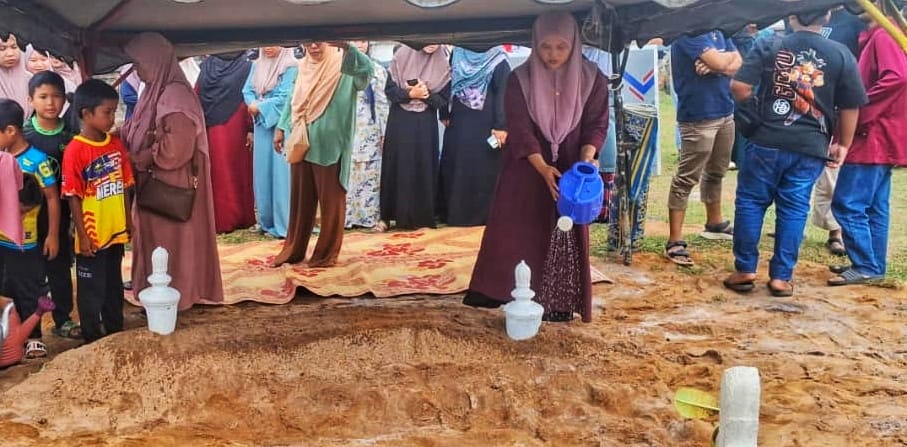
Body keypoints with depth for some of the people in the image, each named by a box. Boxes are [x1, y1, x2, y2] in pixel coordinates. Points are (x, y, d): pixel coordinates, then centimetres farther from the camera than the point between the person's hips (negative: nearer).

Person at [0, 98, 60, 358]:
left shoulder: (36, 159, -15)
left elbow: (52, 198, -10)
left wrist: (52, 236, -9)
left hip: (26, 241, -5)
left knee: (29, 292, 9)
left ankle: (34, 338, 24)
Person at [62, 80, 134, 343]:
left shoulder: (116, 145, 2)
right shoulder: (75, 151, -16)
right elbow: (74, 197, -14)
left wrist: (128, 220, 11)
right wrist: (82, 235, -14)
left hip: (115, 232, 6)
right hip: (92, 236, -6)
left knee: (114, 285, 19)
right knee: (91, 289, 8)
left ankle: (116, 333, 33)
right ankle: (92, 339, 22)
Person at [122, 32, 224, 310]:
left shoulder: (175, 95, -20)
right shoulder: (155, 92, 11)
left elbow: (177, 145, -26)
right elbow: (137, 133, 17)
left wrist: (139, 159, -16)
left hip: (170, 184, -10)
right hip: (155, 181, 10)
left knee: (169, 238, 2)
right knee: (155, 237, 16)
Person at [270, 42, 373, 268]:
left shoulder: (342, 65, -6)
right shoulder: (303, 66, 12)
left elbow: (366, 68, -26)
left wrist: (345, 45, -40)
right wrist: (281, 127, 17)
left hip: (328, 143, -6)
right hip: (301, 142, 6)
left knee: (330, 198, 4)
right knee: (300, 197, 13)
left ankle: (327, 252, 15)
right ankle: (293, 249, 24)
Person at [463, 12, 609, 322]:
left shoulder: (592, 79, -6)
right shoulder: (520, 79, -9)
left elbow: (597, 125, -5)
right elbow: (520, 129, -13)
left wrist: (585, 161, -23)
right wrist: (542, 168, -25)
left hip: (570, 169, 1)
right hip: (525, 170, -1)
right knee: (512, 232, 3)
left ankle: (559, 302, 12)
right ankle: (496, 292, 15)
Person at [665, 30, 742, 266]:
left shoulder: (718, 30, 13)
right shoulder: (687, 32, -13)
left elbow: (738, 63, 4)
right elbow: (719, 62, -22)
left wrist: (715, 66, -15)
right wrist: (729, 55, 0)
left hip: (725, 112, 9)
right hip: (698, 117, -9)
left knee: (715, 173, 21)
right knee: (686, 179, -6)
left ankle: (714, 223, 38)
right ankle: (675, 242, -3)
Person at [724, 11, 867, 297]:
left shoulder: (769, 46, -2)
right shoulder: (841, 54, 1)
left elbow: (739, 87, -9)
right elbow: (851, 106, 3)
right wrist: (843, 144, 16)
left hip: (767, 141, -1)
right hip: (811, 147, 1)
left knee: (750, 202, 10)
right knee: (794, 210, 7)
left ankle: (745, 270, 12)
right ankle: (781, 277, 10)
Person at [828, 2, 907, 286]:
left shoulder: (884, 35, -13)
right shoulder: (875, 36, 17)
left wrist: (860, 113, -21)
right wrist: (861, 114, 7)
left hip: (873, 137, -10)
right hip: (877, 137, 10)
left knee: (847, 203, -9)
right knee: (874, 206, 12)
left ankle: (866, 267, -4)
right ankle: (874, 265, 18)